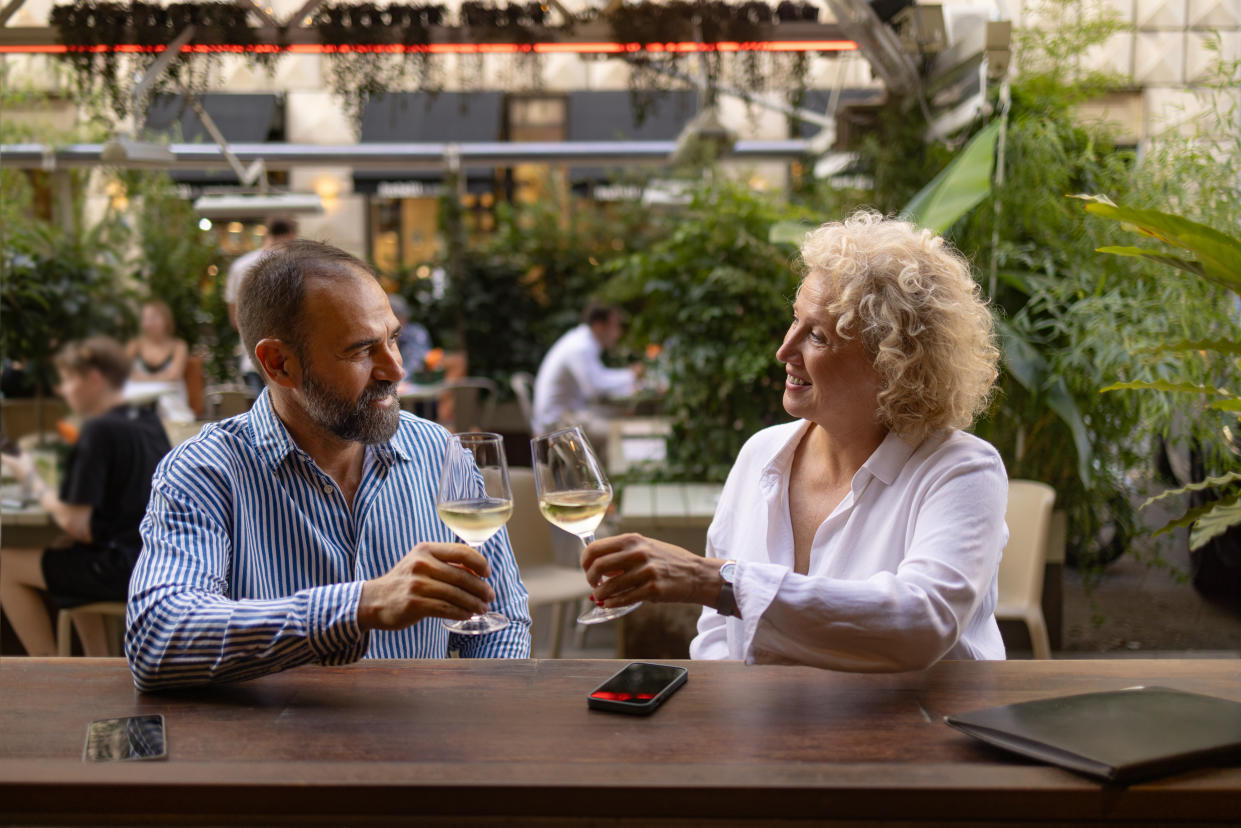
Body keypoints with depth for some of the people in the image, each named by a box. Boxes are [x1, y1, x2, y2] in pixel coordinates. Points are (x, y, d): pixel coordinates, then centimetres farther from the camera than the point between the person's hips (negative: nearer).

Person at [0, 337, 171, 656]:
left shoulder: (98, 430, -15)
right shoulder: (148, 422, 9)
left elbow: (74, 523, -16)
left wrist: (31, 478, -3)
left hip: (125, 568, -9)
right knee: (67, 550, 33)